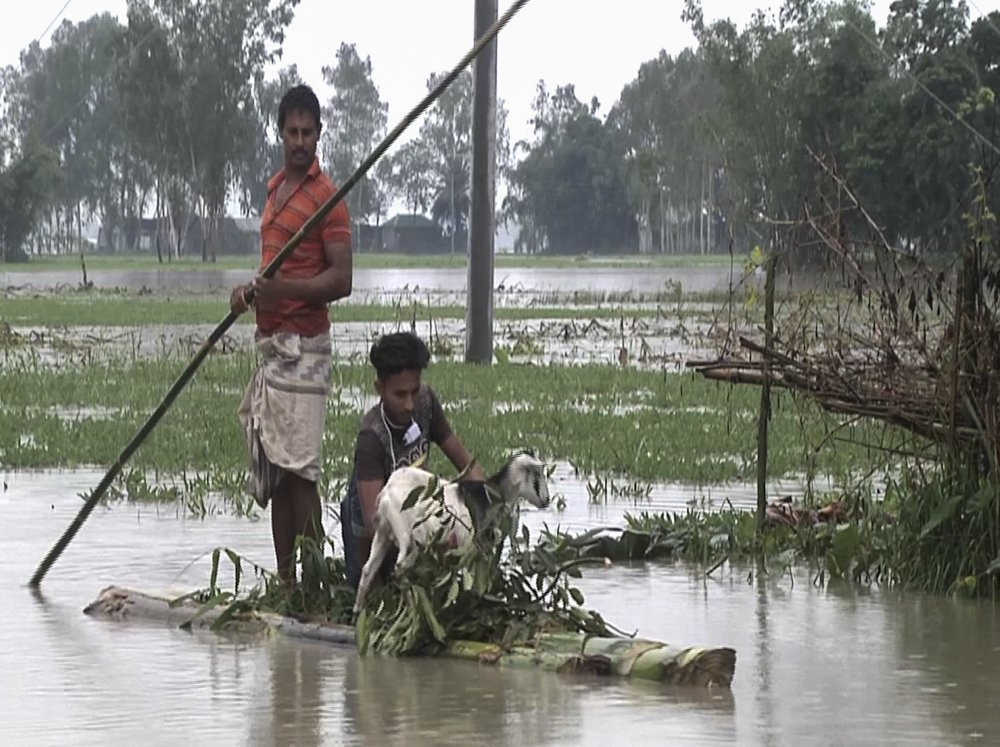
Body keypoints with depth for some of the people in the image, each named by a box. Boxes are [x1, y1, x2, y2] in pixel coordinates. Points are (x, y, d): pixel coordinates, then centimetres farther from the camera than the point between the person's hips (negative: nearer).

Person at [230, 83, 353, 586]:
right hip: (269, 342, 9)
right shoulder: (274, 189, 18)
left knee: (299, 469, -13)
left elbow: (341, 279, -14)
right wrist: (251, 291, 9)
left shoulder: (326, 197, -8)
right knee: (271, 472, 8)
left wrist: (282, 287, -25)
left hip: (303, 346, -9)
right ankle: (283, 581, 12)